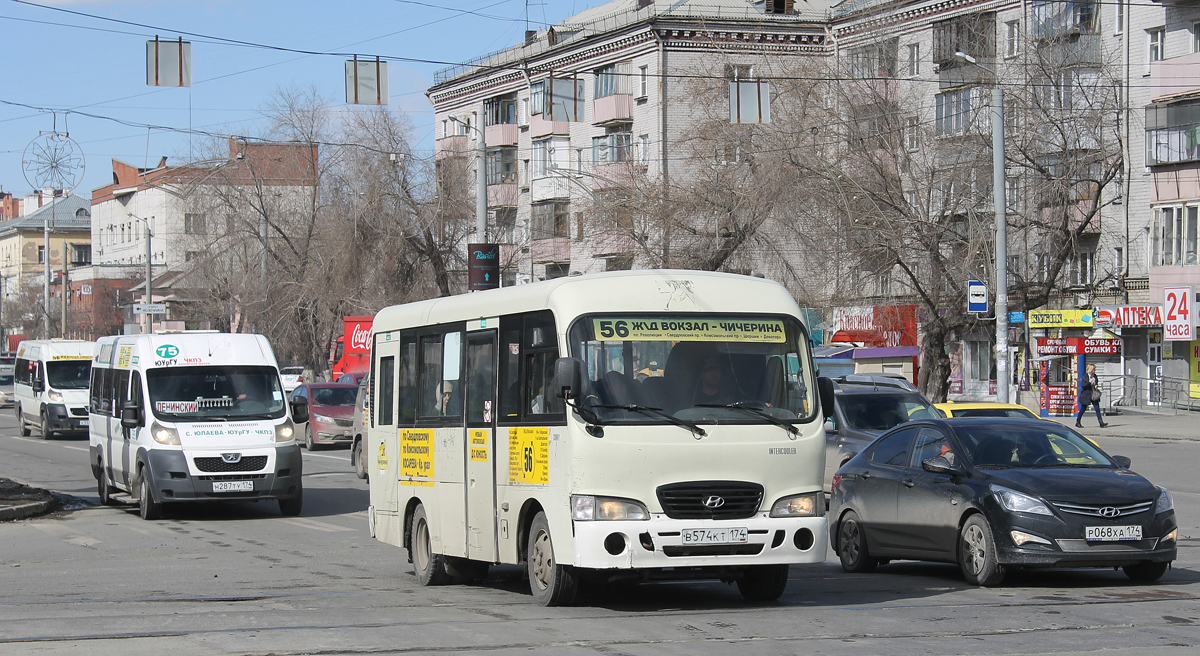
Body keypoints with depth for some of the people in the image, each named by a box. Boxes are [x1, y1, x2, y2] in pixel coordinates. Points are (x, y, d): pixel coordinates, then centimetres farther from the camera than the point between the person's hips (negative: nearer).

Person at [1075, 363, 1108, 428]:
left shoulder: (1094, 376, 8)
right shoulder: (1085, 377, -9)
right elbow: (1083, 386, -12)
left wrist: (1096, 386, -2)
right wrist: (1089, 382, -26)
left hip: (1094, 395, 5)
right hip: (1086, 395, -5)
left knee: (1097, 408, -3)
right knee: (1083, 409, 5)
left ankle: (1101, 423, -7)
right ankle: (1077, 423, 20)